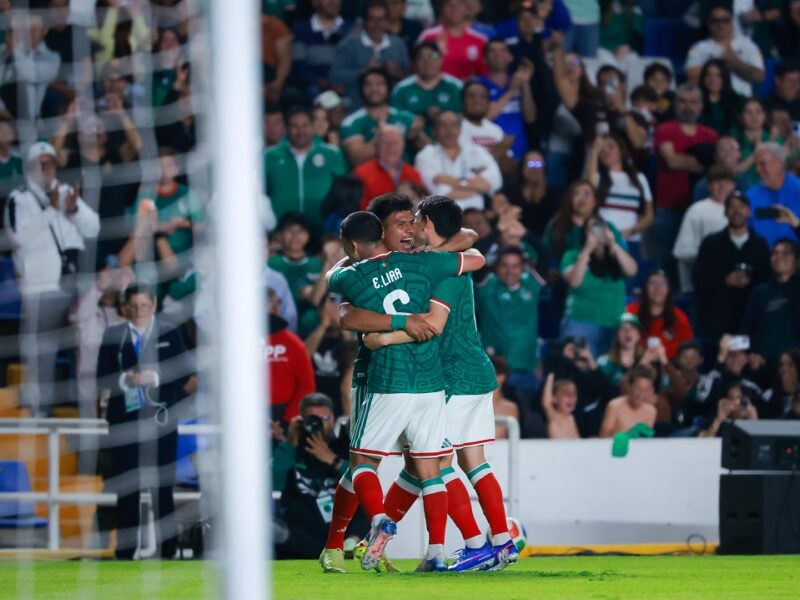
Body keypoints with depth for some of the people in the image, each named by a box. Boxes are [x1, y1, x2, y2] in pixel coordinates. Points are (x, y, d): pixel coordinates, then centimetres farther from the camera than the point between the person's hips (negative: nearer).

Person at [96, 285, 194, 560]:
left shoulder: (170, 333, 2)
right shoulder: (113, 336, 5)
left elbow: (184, 373, -1)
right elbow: (102, 377, 2)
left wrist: (154, 377, -17)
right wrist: (125, 380, -17)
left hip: (159, 417, -1)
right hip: (124, 419, 1)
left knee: (162, 484, 2)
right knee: (125, 485, 2)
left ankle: (167, 548, 7)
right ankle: (125, 549, 7)